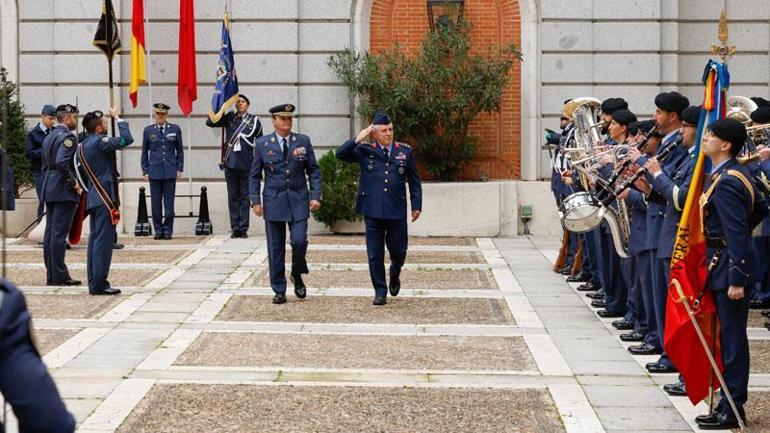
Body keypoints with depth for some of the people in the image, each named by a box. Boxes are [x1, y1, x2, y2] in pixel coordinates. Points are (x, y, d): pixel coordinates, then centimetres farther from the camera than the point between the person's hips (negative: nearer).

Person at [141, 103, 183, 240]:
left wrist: (179, 168, 3)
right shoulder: (148, 131, 7)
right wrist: (145, 170, 6)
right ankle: (158, 230, 8)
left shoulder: (175, 129, 6)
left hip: (170, 171, 0)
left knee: (169, 202, -1)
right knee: (156, 202, 1)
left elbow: (180, 150, 11)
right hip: (154, 171, 0)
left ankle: (168, 230, 5)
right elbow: (144, 152, 11)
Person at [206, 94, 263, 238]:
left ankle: (243, 228, 6)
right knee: (233, 196, 4)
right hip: (230, 163, 1)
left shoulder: (254, 121, 5)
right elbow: (210, 122, 3)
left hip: (246, 164, -1)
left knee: (245, 197, 3)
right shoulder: (229, 118, 8)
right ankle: (235, 228, 7)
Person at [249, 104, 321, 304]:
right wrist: (256, 201, -3)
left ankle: (297, 275, 17)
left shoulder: (303, 141, 5)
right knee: (276, 248, 2)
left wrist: (316, 196, -4)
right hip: (273, 202, 0)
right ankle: (279, 290, 11)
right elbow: (254, 175, 6)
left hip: (298, 201, 0)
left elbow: (314, 171, 7)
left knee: (299, 241, -12)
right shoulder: (262, 144, 3)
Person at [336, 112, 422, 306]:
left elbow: (414, 181, 10)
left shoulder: (405, 151, 6)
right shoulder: (365, 151, 4)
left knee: (398, 250, 9)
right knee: (375, 254, 1)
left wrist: (416, 205, 6)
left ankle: (394, 277, 40)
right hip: (373, 211, -1)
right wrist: (358, 139, -11)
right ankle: (380, 292, 11)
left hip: (397, 211, 1)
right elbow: (341, 154, -6)